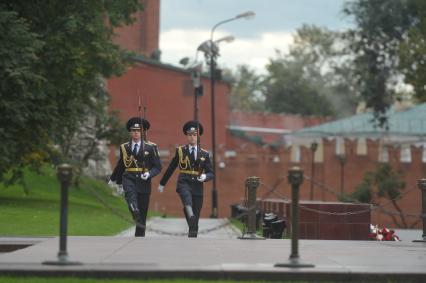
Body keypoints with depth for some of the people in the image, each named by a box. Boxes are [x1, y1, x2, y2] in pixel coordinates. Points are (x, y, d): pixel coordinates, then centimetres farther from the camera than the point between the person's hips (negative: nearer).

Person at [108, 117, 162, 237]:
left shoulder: (150, 147, 2)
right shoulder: (124, 147, 8)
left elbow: (158, 167, 0)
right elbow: (120, 166, 23)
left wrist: (149, 174, -18)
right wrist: (114, 179, 31)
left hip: (144, 181, -1)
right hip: (129, 178, 1)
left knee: (142, 212, 2)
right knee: (130, 193, -35)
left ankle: (139, 236, 11)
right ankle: (136, 215, -54)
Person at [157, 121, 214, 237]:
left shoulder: (204, 154, 11)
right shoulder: (180, 151, 8)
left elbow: (211, 173, 9)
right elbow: (171, 168, 16)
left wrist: (205, 177, -14)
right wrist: (162, 183, 21)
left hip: (197, 186, 2)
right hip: (184, 183, -2)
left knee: (195, 222, 0)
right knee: (187, 197, -40)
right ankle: (190, 215, -64)